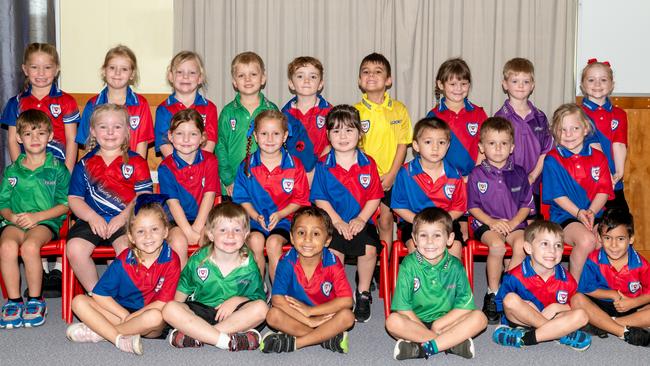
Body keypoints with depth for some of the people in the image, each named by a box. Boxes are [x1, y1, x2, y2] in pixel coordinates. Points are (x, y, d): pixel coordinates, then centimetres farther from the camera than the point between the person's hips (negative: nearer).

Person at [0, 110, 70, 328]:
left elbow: (65, 204, 0)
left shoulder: (57, 169, 5)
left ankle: (35, 300, -16)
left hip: (46, 221, -3)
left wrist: (36, 216, -12)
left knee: (30, 246, -35)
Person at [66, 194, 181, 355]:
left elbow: (162, 303, -15)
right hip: (120, 311, 3)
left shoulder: (171, 260, -13)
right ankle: (120, 339, -28)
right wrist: (125, 315, -15)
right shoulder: (124, 261, -6)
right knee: (79, 301, -12)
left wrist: (129, 317, -16)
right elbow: (99, 294, -6)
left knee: (155, 316, -38)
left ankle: (97, 331, -19)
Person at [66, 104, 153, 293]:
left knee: (127, 249, -33)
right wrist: (92, 217, -9)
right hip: (92, 220, 2)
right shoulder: (85, 164, 15)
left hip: (125, 221, -2)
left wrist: (123, 217, -14)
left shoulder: (136, 162, 9)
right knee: (74, 249, -24)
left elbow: (144, 197, 0)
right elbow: (74, 198, 9)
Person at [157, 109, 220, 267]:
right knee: (178, 242, -30)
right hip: (176, 220, -1)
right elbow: (173, 202, -11)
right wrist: (189, 232, -23)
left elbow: (209, 196, -6)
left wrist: (197, 228, -17)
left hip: (203, 218, 1)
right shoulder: (166, 167, -4)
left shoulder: (210, 161, 2)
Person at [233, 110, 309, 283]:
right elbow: (241, 198, 6)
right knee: (256, 241, -30)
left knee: (274, 243, -30)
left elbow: (300, 199, 4)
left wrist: (280, 214, -12)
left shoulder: (295, 166, 1)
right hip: (254, 219, 1)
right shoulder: (247, 165, 3)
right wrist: (255, 216, -11)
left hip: (283, 219, -1)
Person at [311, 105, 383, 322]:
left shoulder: (368, 164, 5)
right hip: (333, 223, -1)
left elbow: (374, 198, 5)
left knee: (369, 248, -25)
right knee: (334, 249, -28)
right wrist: (338, 222, -12)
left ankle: (363, 293, -1)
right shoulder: (323, 166, 2)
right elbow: (320, 199, -1)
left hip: (361, 222, 1)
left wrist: (361, 219, -10)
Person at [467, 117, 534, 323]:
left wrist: (513, 223, -9)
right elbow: (473, 207, 2)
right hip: (486, 223, -2)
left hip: (514, 222, 2)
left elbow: (526, 205, 8)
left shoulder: (518, 174, 7)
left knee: (521, 244, -30)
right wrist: (492, 222, -13)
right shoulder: (477, 175, 1)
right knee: (497, 245, -33)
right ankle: (492, 294, -16)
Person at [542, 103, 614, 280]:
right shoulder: (552, 160, 0)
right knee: (586, 240, -33)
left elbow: (604, 191, 4)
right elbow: (557, 195, -5)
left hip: (595, 214, 4)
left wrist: (591, 212, -13)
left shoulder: (598, 157, 11)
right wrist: (578, 213, -18)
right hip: (564, 216, -4)